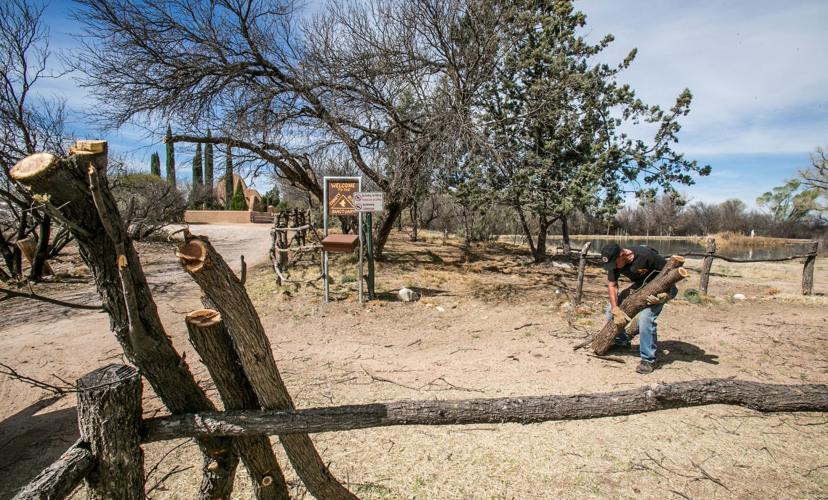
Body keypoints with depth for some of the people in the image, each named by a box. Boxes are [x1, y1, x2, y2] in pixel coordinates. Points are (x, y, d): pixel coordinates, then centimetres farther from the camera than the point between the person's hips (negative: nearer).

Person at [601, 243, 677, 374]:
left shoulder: (646, 255, -34)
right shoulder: (614, 262, -16)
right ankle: (622, 341, 23)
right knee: (611, 309, -1)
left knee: (646, 317, -26)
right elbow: (612, 286, -13)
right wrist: (616, 310, -22)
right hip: (639, 286, 6)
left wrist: (665, 295, -35)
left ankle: (648, 360, -11)